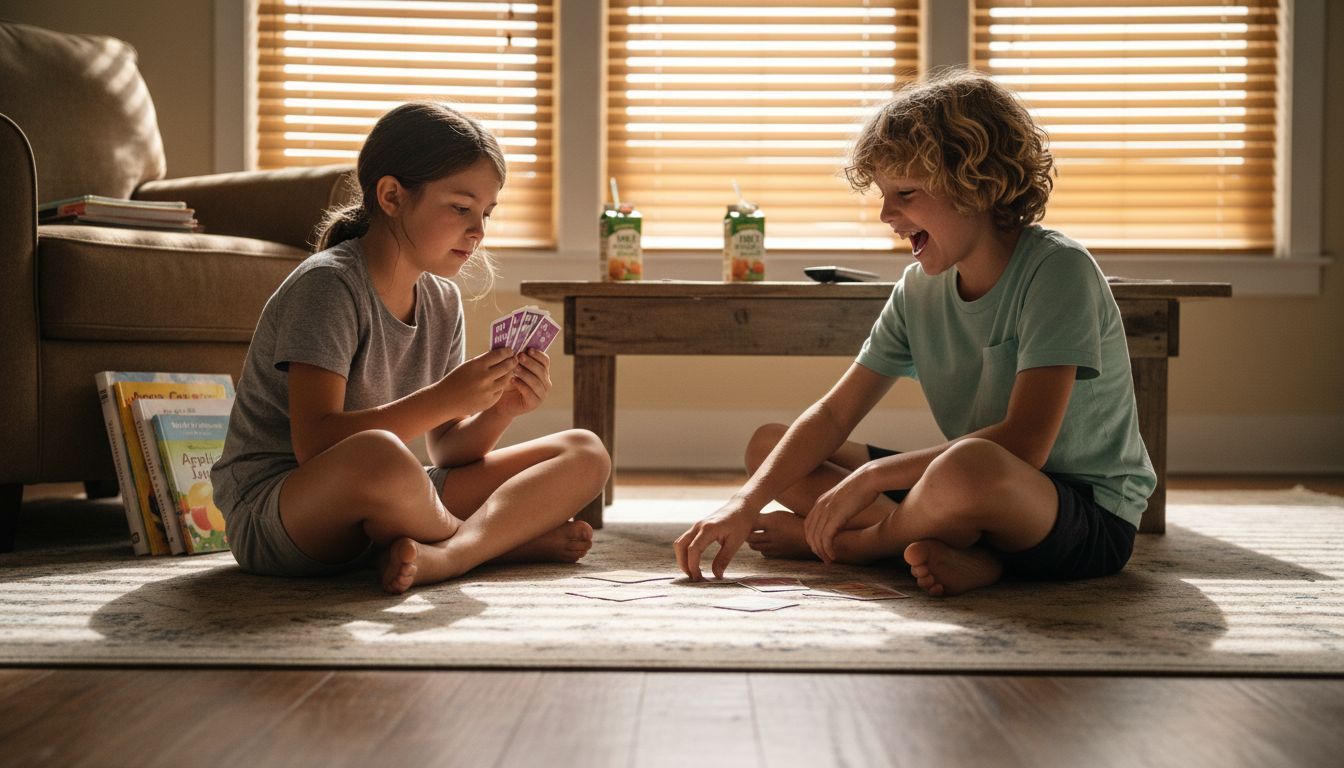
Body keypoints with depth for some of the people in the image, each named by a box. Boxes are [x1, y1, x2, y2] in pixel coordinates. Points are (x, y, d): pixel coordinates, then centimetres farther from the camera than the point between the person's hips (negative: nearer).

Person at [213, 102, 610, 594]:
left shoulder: (442, 301, 9)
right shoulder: (327, 284, -14)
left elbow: (445, 450, 7)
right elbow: (314, 443, -25)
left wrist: (500, 411, -13)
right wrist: (444, 398, -28)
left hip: (382, 511, 7)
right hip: (271, 511, -7)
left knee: (585, 454, -1)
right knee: (377, 455, -42)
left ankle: (444, 556, -25)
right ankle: (505, 537, -11)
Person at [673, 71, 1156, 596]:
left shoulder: (1057, 271, -18)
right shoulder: (919, 288, 4)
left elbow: (1024, 444, -27)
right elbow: (834, 414, 2)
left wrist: (871, 476, -23)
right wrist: (747, 502, -12)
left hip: (1090, 518, -7)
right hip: (981, 494, 7)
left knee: (967, 468, -43)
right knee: (768, 444, 5)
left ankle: (835, 542, -10)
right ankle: (961, 549, -13)